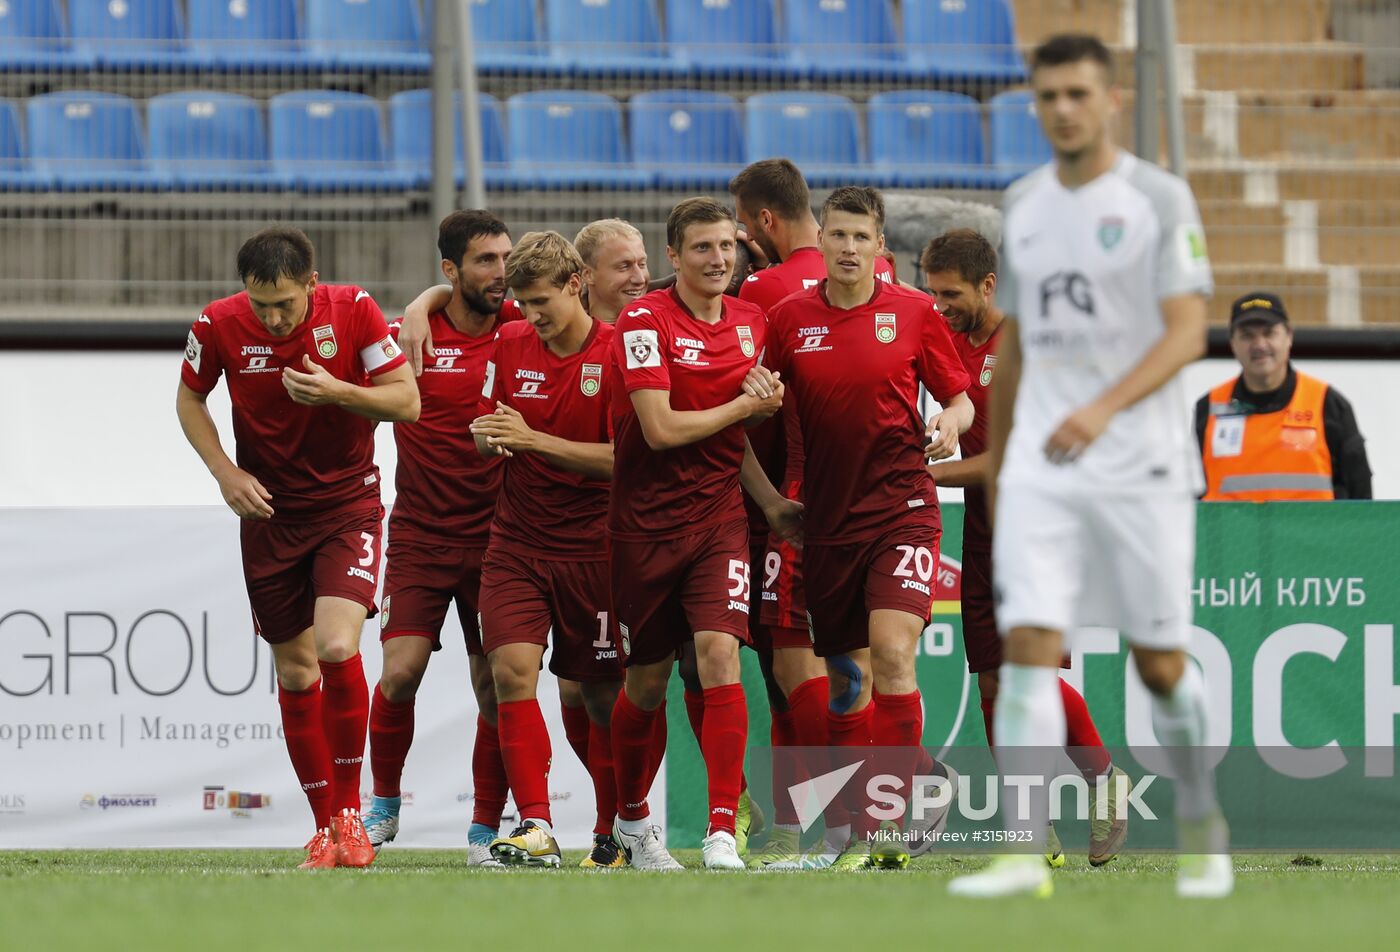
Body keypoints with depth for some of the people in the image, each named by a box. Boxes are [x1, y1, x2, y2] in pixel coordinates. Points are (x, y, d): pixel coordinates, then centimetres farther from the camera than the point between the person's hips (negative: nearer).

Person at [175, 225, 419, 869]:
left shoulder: (354, 310, -14)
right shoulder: (219, 326, -11)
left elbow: (407, 402, -9)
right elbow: (189, 400, 7)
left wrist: (337, 392, -26)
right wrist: (225, 471, -7)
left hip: (348, 502, -2)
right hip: (269, 510, 2)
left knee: (337, 647, -21)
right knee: (295, 671, 5)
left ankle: (349, 808, -4)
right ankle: (325, 827, 18)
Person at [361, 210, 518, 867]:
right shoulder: (411, 335, -2)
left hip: (497, 535, 1)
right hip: (421, 535, -1)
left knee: (496, 687, -2)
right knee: (401, 671, -13)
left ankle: (486, 830, 11)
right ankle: (383, 805, 10)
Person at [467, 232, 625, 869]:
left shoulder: (617, 353, -8)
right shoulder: (510, 345, 6)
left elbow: (624, 458, -12)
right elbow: (487, 432, 16)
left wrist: (533, 439, -18)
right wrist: (488, 438, -9)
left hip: (592, 547, -3)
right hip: (518, 541, 3)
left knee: (602, 693, 4)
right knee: (511, 668, -16)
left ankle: (615, 833, 19)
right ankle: (535, 827, -19)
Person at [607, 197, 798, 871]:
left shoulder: (748, 322, 8)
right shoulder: (644, 321, -10)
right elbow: (660, 429, -17)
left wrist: (771, 500, 9)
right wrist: (745, 405, -9)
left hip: (718, 516, 3)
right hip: (647, 523, -3)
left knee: (720, 655, -16)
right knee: (647, 681, 8)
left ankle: (722, 833, -18)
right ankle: (632, 821, 32)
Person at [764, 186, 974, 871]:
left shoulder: (913, 313, 1)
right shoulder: (788, 319, 4)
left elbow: (959, 401, 7)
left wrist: (950, 424, -14)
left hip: (901, 507, -3)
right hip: (828, 517, 3)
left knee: (892, 650, -20)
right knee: (845, 678, 7)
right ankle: (853, 830, 16)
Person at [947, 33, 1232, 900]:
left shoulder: (1159, 199, -4)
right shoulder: (1023, 206, 12)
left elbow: (1188, 332, -13)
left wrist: (1104, 408, -27)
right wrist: (995, 470, 19)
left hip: (1142, 464, -4)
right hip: (1039, 470, 4)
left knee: (1161, 662, 3)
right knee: (1029, 645, -11)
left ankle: (1206, 837, 23)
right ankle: (1026, 852, -16)